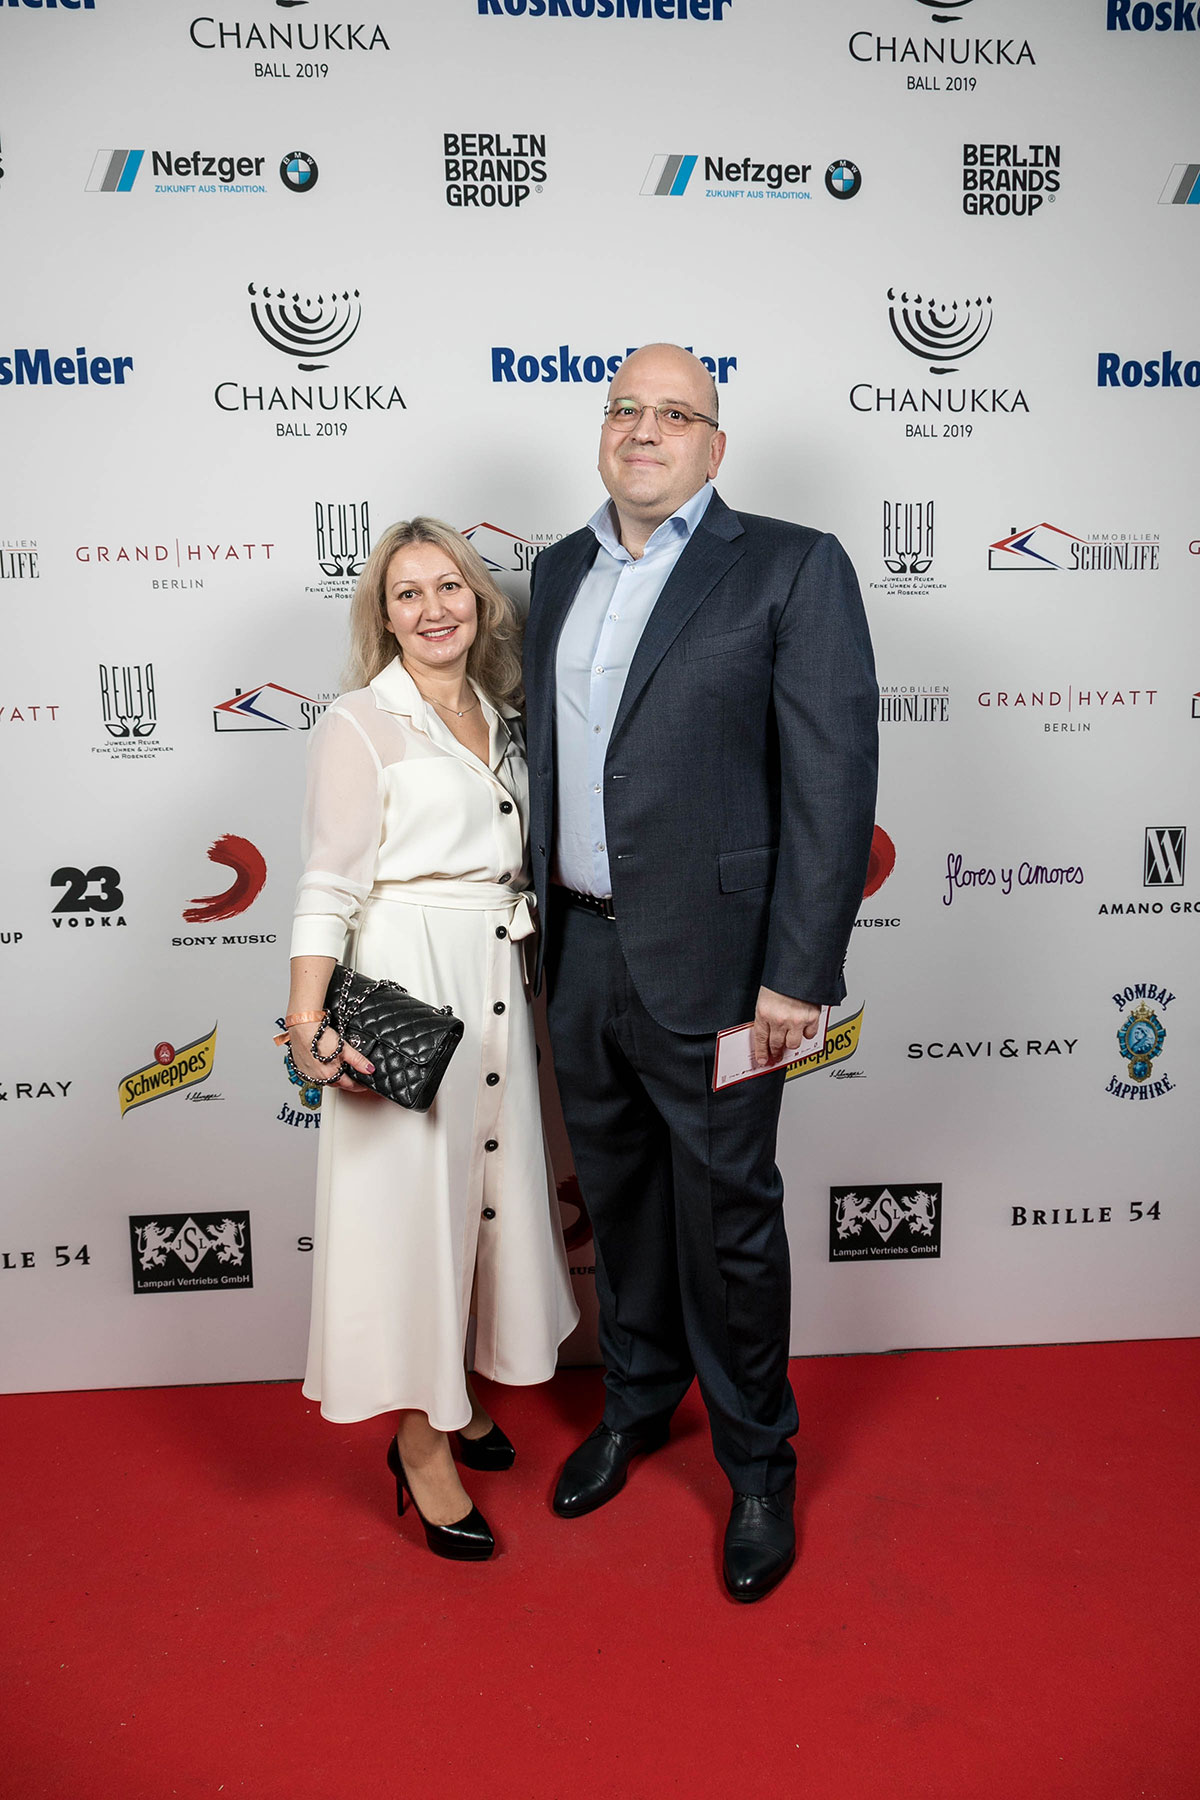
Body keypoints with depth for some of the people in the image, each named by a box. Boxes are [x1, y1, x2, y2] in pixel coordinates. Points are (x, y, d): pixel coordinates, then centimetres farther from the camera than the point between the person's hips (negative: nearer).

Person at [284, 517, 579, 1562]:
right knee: (409, 1193, 1)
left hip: (496, 979, 7)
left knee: (486, 1179, 14)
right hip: (404, 982, -7)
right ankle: (420, 1443, 15)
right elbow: (330, 886, -12)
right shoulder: (360, 726, -6)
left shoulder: (499, 720, 13)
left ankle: (458, 1393, 34)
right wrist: (310, 1019, -20)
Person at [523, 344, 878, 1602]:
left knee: (727, 1224, 8)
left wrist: (799, 976, -17)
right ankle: (637, 1402, 44)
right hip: (577, 955, 6)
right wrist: (540, 927, 12)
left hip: (708, 965, -5)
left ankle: (758, 1469, 31)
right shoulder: (559, 572, 12)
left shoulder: (790, 568, -7)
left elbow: (834, 782, -13)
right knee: (618, 1200, 21)